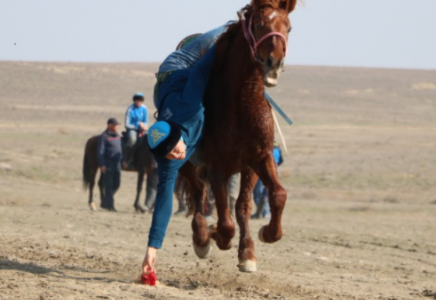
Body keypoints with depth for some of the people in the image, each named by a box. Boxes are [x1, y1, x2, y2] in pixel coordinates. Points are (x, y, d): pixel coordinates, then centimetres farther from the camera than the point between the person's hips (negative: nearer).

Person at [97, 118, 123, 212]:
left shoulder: (117, 136, 12)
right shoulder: (104, 136, -11)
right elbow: (100, 151, -14)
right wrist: (101, 165, -19)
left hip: (117, 163, 8)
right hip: (108, 164, -8)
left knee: (116, 184, 10)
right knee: (108, 185, -3)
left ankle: (105, 202, 22)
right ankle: (110, 205, 2)